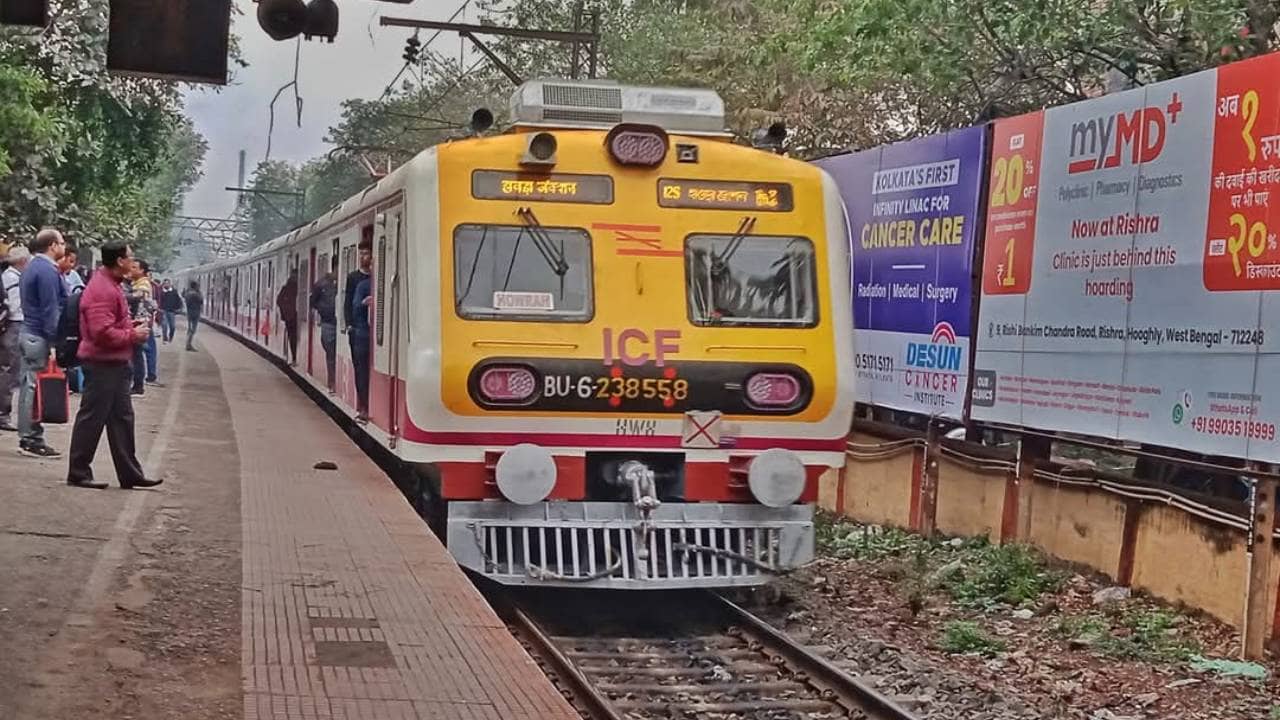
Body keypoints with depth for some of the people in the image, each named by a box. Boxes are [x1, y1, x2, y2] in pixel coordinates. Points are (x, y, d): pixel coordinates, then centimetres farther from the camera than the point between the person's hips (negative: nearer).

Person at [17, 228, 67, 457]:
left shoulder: (32, 267, 16)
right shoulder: (47, 270, -16)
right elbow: (51, 309, -20)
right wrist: (54, 341, -20)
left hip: (28, 333, 10)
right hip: (40, 337, -10)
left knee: (28, 386, 12)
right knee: (37, 387, -6)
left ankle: (27, 436, 18)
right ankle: (32, 439, -3)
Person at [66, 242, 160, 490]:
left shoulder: (110, 285, 13)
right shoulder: (102, 290, -20)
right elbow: (102, 332, -27)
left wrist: (132, 325, 7)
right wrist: (133, 335, -16)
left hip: (115, 363, 11)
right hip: (102, 364, -11)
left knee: (121, 418, 13)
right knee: (92, 419, -2)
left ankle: (130, 474, 18)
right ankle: (78, 473, 7)